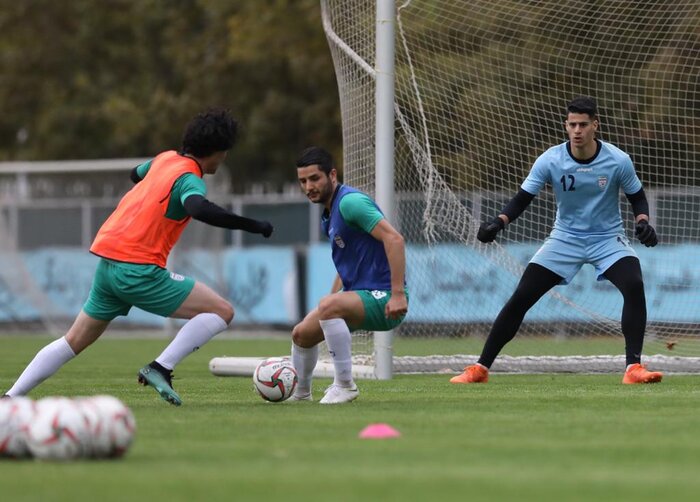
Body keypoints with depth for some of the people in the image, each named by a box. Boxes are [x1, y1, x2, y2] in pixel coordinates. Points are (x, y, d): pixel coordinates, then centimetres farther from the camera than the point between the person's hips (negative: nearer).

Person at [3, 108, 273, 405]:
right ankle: (160, 369, -14)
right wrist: (250, 225, -30)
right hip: (138, 269, -9)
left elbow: (136, 174, 36)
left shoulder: (166, 159, 13)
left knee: (75, 341, 20)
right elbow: (199, 209, -35)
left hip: (107, 261, 9)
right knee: (221, 312, -6)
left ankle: (10, 398, 17)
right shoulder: (189, 178, -12)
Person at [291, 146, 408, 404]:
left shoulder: (350, 202, -17)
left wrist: (398, 293, -31)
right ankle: (300, 394, 36)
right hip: (359, 295, 10)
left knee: (329, 306, -34)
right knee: (302, 333, 14)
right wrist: (329, 301, 22)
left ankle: (344, 385, -23)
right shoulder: (329, 214, 14)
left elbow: (394, 239, -26)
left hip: (384, 298, -10)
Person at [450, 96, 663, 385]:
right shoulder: (550, 160, -15)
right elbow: (523, 198, -10)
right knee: (521, 297, -7)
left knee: (634, 286, -28)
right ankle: (480, 369, 3)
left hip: (608, 240, -1)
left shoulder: (618, 161, -15)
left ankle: (633, 367, -23)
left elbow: (637, 198, -1)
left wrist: (642, 221, -21)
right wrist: (499, 222, -28)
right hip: (565, 239, 1)